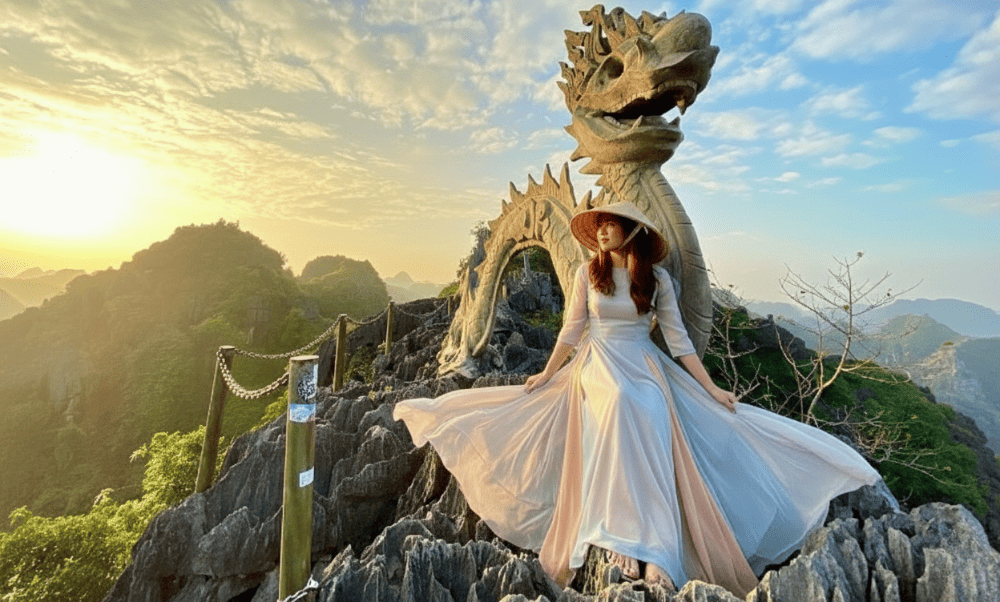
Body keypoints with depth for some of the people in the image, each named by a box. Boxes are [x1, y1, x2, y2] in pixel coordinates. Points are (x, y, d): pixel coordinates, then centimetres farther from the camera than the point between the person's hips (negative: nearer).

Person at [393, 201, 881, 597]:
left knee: (650, 453, -17)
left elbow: (678, 338, 6)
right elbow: (571, 331, 6)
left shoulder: (657, 279, 4)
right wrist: (546, 376, 5)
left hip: (647, 373, 1)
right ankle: (627, 548, -15)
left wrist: (712, 390, 3)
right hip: (597, 371, -1)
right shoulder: (588, 273, 3)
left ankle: (655, 557, -7)